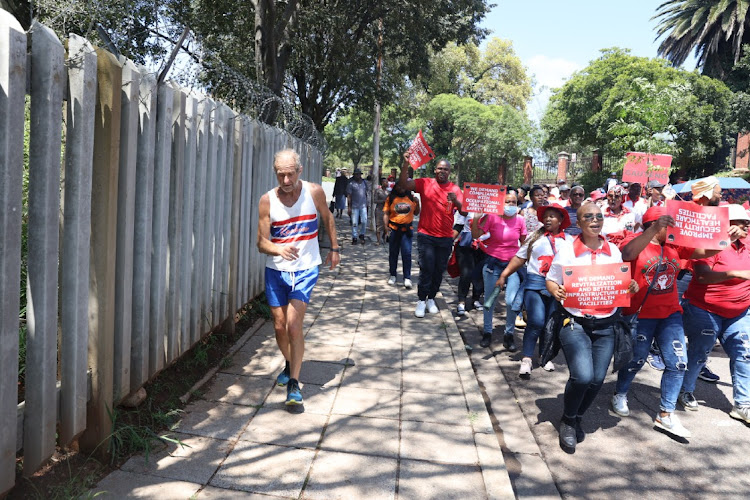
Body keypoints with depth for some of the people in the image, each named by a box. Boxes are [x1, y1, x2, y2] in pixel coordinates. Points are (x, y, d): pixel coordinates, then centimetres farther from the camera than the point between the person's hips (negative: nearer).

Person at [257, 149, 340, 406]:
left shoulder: (314, 192, -8)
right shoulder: (267, 200, -9)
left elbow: (327, 218, 12)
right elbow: (262, 242, -9)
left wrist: (334, 248, 16)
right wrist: (279, 250, -30)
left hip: (305, 269, -2)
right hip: (276, 270, 2)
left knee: (294, 325, -13)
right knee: (279, 326, 9)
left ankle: (294, 384, -2)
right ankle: (289, 364, 38)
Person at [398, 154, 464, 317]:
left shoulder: (455, 189, 2)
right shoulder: (425, 183, -2)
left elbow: (464, 212, -7)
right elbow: (403, 184, -12)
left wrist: (456, 201, -28)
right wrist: (406, 164, -23)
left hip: (446, 238, 2)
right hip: (426, 235, -2)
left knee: (439, 270, 10)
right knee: (426, 269, -5)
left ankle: (431, 299, 26)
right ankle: (421, 301, 8)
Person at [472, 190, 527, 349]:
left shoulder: (519, 220, -1)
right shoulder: (492, 217, -7)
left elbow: (524, 242, 9)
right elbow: (476, 235, -10)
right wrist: (476, 218, -21)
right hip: (493, 263, -1)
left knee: (512, 301, -12)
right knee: (490, 300, 8)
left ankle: (509, 334, 10)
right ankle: (487, 332, 30)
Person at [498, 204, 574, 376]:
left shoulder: (569, 240, 9)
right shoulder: (535, 236, 6)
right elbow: (519, 258, 6)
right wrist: (504, 275, 0)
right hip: (535, 284, -2)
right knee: (536, 322, -13)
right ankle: (526, 359, -4)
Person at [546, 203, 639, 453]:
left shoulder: (613, 251, 6)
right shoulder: (567, 251, -5)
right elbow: (551, 281, -1)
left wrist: (631, 287, -6)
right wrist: (556, 291, -23)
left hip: (605, 325, 4)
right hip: (575, 323, -4)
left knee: (597, 380, 2)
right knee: (582, 376, -19)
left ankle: (577, 419, 31)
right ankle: (567, 422, 10)